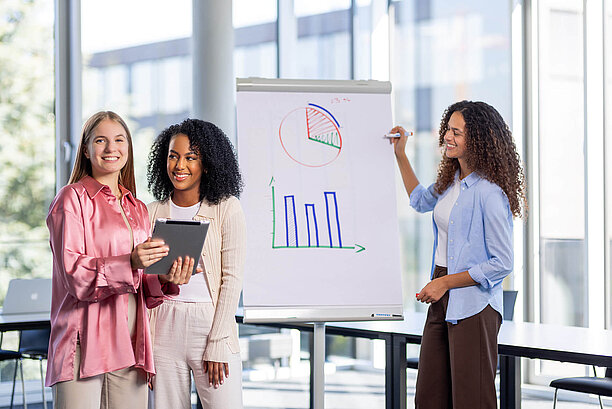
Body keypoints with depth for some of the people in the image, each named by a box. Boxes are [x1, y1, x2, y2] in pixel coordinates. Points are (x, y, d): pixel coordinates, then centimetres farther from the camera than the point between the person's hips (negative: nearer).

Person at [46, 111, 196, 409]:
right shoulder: (72, 198, 1)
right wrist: (129, 263, -24)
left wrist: (165, 280, -2)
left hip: (130, 341, 6)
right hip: (85, 339, -5)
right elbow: (73, 273, -10)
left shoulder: (137, 209, 19)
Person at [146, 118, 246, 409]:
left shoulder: (226, 209, 0)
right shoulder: (153, 213, 9)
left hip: (212, 323, -3)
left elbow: (232, 278, -4)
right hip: (165, 328, 3)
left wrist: (217, 344, -10)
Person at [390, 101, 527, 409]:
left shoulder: (489, 193, -17)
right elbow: (421, 200, 33)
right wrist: (400, 154, 27)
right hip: (442, 302, 9)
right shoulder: (452, 181, 9)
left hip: (474, 305, -9)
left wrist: (445, 283, -16)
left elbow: (502, 264, -17)